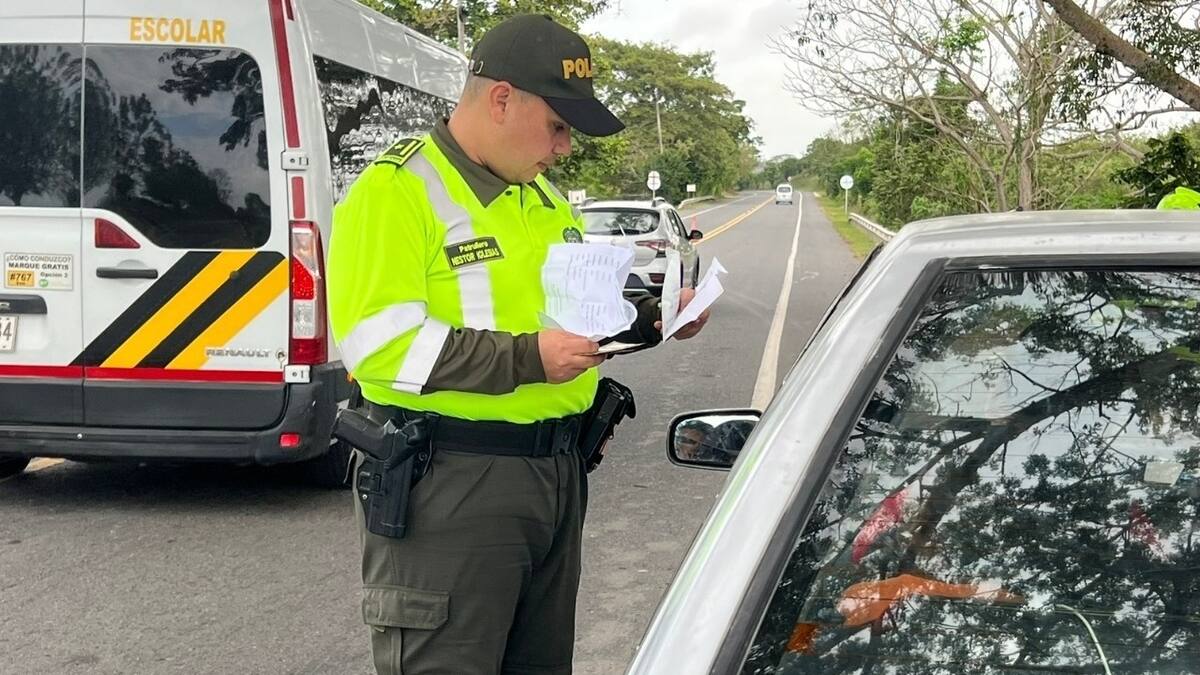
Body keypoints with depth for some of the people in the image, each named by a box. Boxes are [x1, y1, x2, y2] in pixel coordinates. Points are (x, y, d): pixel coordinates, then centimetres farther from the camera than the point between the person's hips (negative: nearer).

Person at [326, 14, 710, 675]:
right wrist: (526, 358, -26)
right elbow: (375, 340, -22)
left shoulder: (544, 196, 15)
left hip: (557, 470, 9)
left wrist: (650, 318, 7)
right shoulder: (397, 190, -13)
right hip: (446, 482, -8)